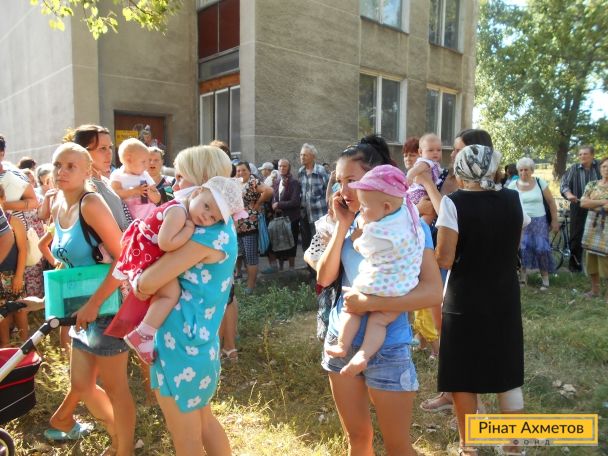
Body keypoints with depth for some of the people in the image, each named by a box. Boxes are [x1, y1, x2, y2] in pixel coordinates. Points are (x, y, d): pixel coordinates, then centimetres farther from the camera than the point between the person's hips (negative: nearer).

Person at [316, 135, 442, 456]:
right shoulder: (350, 221, 2)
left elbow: (433, 292, -22)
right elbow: (324, 278, -4)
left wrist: (368, 302, -26)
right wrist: (341, 226, -12)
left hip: (387, 349, -5)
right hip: (341, 342, 6)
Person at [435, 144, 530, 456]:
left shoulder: (453, 203, -16)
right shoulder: (513, 199, -2)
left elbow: (444, 260, -19)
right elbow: (513, 245, 12)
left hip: (465, 301, -4)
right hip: (505, 298, 4)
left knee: (462, 375, 13)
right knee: (508, 373, 18)